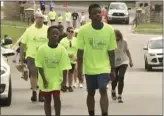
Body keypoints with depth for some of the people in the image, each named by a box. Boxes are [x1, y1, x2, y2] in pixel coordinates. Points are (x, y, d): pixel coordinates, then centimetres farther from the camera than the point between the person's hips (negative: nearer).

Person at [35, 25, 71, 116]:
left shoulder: (62, 50, -8)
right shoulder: (42, 49, -9)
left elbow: (64, 67, -6)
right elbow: (40, 66, -6)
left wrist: (64, 81, -12)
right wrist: (44, 80, -11)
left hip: (57, 79, -1)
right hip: (45, 79, 1)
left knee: (56, 97, -13)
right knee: (47, 100, 8)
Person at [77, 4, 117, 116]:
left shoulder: (109, 30, -7)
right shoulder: (83, 30, -10)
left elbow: (111, 51, -1)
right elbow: (80, 51, -5)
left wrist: (113, 70, 1)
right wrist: (79, 69, -7)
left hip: (104, 67, -1)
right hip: (89, 68, 1)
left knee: (103, 91, -13)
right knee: (91, 93, 11)